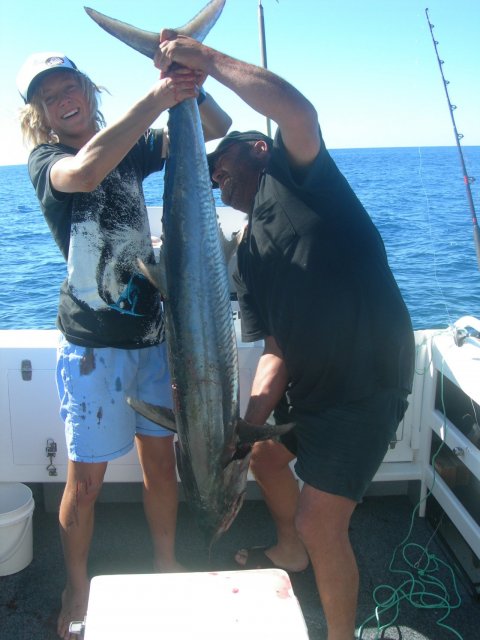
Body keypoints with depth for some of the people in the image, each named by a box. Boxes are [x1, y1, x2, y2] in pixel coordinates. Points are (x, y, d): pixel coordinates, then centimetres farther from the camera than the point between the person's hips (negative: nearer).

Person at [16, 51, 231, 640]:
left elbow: (217, 126, 5)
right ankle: (77, 593, 26)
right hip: (93, 341, -4)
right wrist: (155, 99, -33)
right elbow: (84, 174, -30)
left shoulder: (131, 148, 10)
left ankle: (166, 567, 34)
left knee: (160, 458, 14)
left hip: (153, 330, 5)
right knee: (86, 477, 4)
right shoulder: (45, 160, -5)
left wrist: (189, 87, -15)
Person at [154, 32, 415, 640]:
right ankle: (289, 550, 58)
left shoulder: (294, 175, -4)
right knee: (266, 457, 28)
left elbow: (298, 111, -28)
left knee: (320, 523, -6)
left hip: (366, 384, -9)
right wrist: (252, 419, -12)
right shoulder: (248, 254, 12)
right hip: (309, 384, 9)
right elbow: (275, 347, 3)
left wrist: (206, 58, -18)